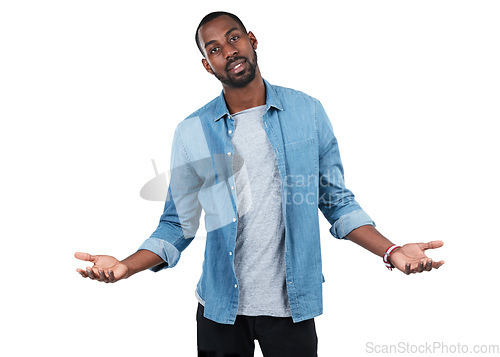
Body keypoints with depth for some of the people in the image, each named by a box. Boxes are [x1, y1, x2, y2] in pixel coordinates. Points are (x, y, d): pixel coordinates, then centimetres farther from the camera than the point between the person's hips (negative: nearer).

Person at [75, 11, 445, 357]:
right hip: (220, 307, 0)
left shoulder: (308, 112, -2)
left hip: (291, 305, 0)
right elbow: (178, 225, 1)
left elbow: (337, 202, 3)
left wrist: (391, 251, -9)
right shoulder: (191, 132, -3)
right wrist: (125, 266, -15)